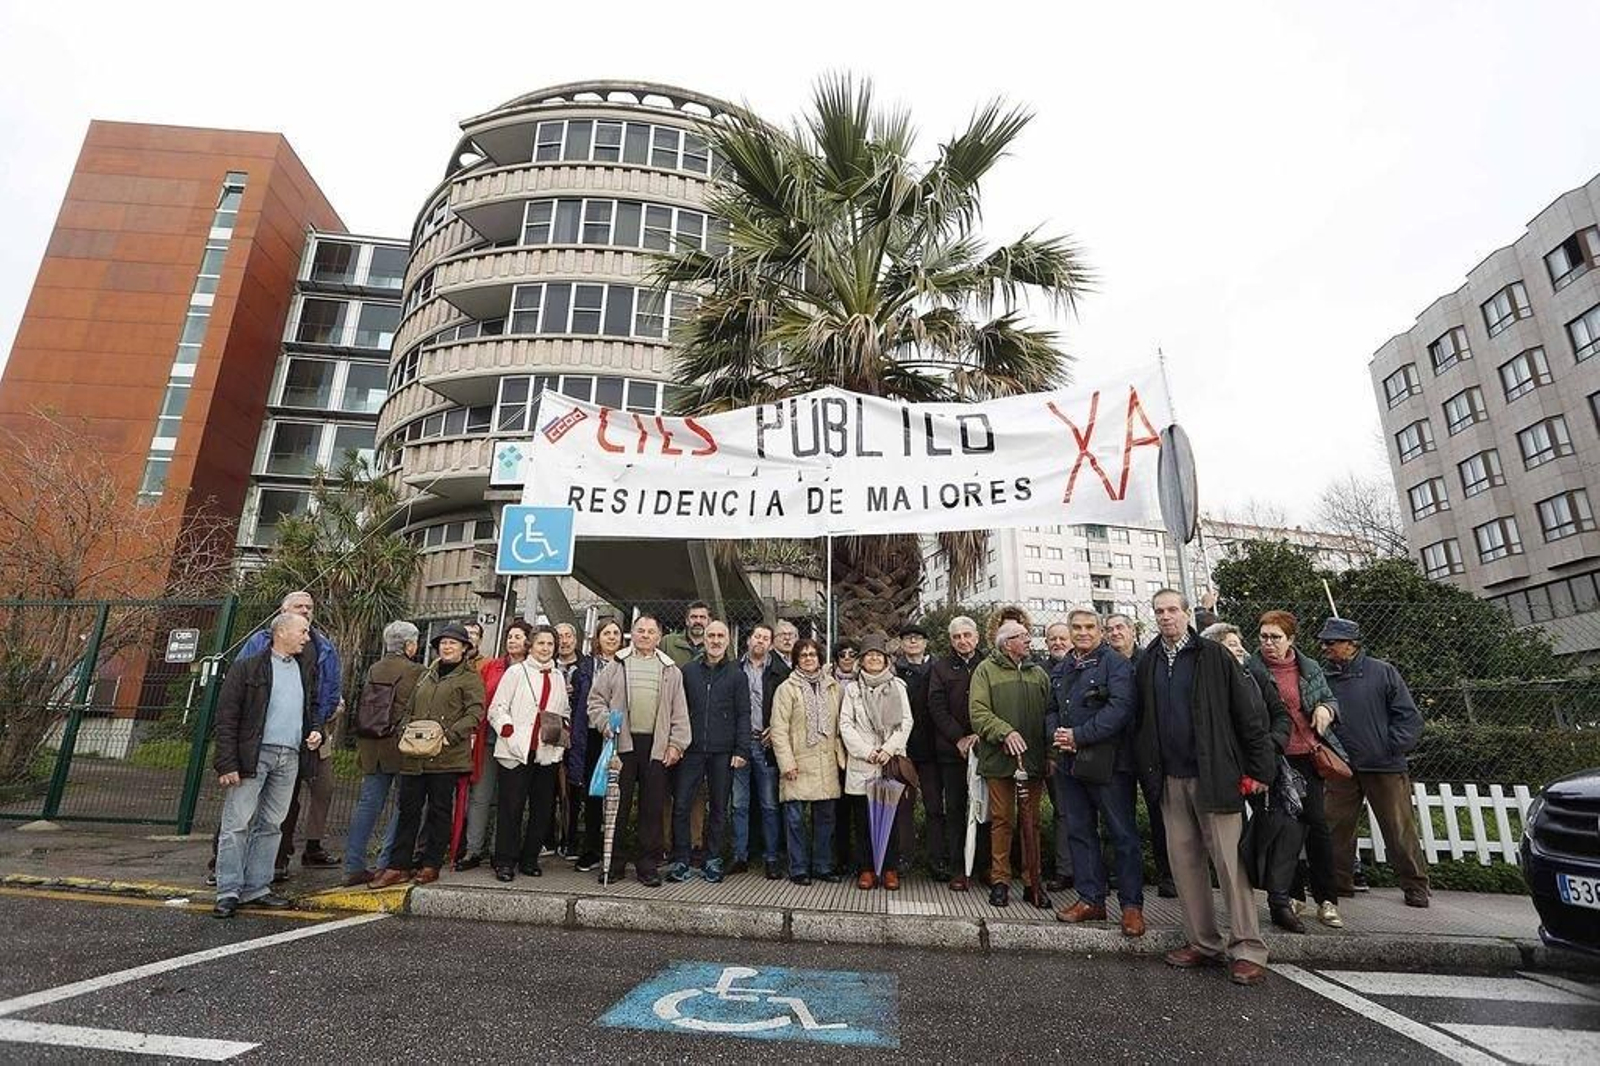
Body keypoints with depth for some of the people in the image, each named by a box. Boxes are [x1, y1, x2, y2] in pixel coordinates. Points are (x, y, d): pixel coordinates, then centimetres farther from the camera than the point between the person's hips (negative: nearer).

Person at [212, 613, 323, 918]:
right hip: (254, 755, -6)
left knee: (271, 825, 10)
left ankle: (257, 889, 17)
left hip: (289, 758, 6)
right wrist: (228, 764, -12)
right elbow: (226, 718, -6)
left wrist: (314, 732, 5)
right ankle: (228, 893, 5)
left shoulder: (306, 669, 15)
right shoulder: (247, 667, -3)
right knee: (237, 824, -2)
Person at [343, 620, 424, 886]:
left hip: (371, 747, 7)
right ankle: (387, 864, 6)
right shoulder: (415, 672, -12)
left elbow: (361, 708, 15)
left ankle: (354, 866, 14)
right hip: (400, 747, -7)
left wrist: (361, 748, 22)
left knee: (368, 804, 11)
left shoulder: (373, 670, 10)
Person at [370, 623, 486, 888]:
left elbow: (475, 712, -9)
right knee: (408, 809, 7)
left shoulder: (470, 677, 0)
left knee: (440, 810, 4)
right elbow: (410, 710, 23)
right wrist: (404, 731, 5)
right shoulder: (427, 675, 19)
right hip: (415, 755, 5)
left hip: (446, 755, -5)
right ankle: (398, 866, 14)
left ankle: (431, 865, 14)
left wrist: (450, 735, -18)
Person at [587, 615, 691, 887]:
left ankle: (648, 865, 16)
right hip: (622, 742, -1)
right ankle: (613, 863, 18)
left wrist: (676, 743, 2)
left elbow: (679, 712, 9)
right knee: (617, 805, 4)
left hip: (656, 746, 1)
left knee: (653, 808, 4)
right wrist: (605, 723, -6)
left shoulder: (670, 670, 11)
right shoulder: (617, 664, 8)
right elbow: (596, 698, 9)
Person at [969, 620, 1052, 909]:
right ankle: (1000, 880, 15)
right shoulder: (986, 670, 1)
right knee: (1002, 820, 4)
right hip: (1000, 757, -3)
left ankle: (1033, 882, 19)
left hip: (1033, 759, 3)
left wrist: (1050, 752, 3)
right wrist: (1005, 732, -20)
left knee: (1031, 822, 9)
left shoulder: (1039, 673, 14)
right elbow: (978, 712, -8)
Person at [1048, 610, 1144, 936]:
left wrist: (1079, 736, -19)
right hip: (1069, 762, 7)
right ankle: (1091, 900, 23)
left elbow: (1120, 708, -19)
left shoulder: (1116, 664, -7)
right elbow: (1052, 710, 19)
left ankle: (1132, 905, 14)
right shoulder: (1062, 669, 15)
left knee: (1123, 833, 2)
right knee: (1080, 832, 12)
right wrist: (1055, 735, -3)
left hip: (1108, 761, -7)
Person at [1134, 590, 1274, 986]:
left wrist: (1258, 768, -8)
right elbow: (1142, 721, 15)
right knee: (1184, 861, 9)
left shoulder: (1213, 656, -4)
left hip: (1214, 775, -5)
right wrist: (1148, 769, 10)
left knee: (1230, 861, 0)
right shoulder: (1148, 663, 9)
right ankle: (1203, 943, 20)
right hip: (1171, 779, 5)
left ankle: (1248, 950, 10)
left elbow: (1249, 711, -6)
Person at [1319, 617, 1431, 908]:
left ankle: (1415, 886, 24)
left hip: (1385, 767, -3)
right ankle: (1339, 881, 21)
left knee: (1400, 830, 7)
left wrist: (1393, 747, -8)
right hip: (1342, 768, 3)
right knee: (1335, 827, 7)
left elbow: (1409, 716, -3)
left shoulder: (1382, 672, -5)